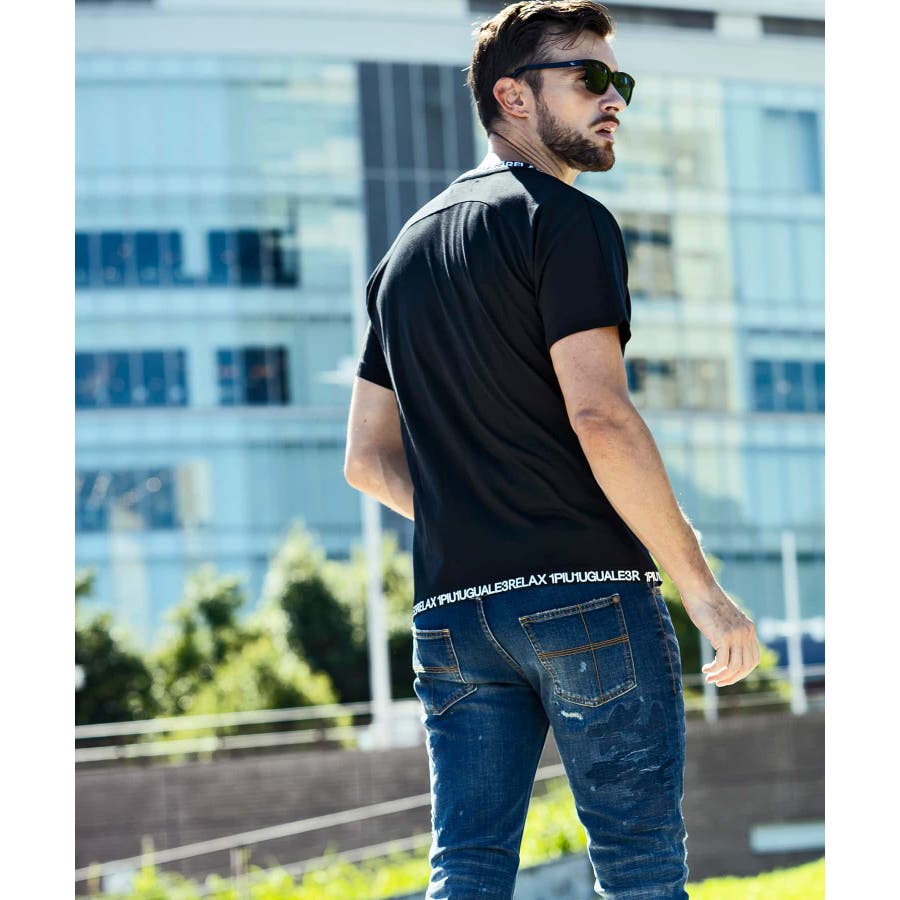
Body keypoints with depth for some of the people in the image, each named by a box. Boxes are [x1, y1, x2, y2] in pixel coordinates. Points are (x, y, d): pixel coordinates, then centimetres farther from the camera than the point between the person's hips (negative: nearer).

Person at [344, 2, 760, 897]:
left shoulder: (407, 248, 19)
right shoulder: (565, 220, -5)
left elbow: (369, 460, 20)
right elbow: (601, 419, -16)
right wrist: (704, 590, -13)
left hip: (450, 611, 7)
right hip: (587, 591, -7)